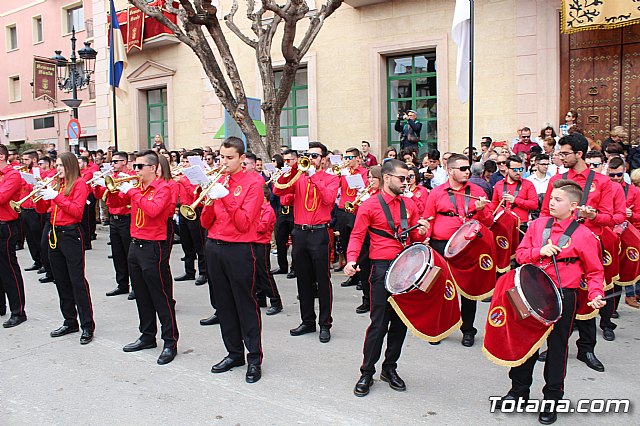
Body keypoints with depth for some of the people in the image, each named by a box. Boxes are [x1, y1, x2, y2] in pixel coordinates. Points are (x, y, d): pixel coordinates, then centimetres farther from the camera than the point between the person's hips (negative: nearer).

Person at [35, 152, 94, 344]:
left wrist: (56, 197, -18)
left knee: (77, 281, -7)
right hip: (55, 235, 7)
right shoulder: (57, 184, 15)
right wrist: (40, 194, -4)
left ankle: (87, 326, -2)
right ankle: (70, 321, 21)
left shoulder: (79, 183, -5)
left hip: (71, 235, -7)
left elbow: (77, 211, -16)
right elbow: (41, 209, 14)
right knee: (61, 281, 11)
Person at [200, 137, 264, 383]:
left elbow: (243, 224, -14)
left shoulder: (253, 182, -5)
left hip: (240, 251, -6)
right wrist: (209, 202, -11)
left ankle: (254, 358, 10)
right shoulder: (217, 181, 12)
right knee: (224, 303, 12)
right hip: (214, 248, 6)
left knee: (246, 304, 0)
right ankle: (234, 353, 25)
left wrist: (225, 198, -22)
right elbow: (206, 223, 8)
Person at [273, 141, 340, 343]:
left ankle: (325, 324, 9)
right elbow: (278, 190, -2)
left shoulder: (331, 179, 4)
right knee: (304, 280, 11)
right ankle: (307, 321, 23)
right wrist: (292, 170, -12)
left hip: (319, 233, -4)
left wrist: (314, 176, -14)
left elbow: (329, 199, -16)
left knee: (323, 280, 0)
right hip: (299, 233, 4)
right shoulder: (299, 177, 12)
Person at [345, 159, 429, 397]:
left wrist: (422, 232, -6)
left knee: (401, 321, 11)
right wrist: (351, 260, -20)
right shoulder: (370, 205, -3)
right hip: (382, 268, -5)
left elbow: (415, 237, 17)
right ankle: (366, 373, 11)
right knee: (379, 323, -4)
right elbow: (357, 236, -4)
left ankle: (390, 368, 27)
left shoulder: (409, 204, 12)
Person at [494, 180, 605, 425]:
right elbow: (520, 254, 7)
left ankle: (552, 400, 24)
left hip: (563, 298, -3)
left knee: (557, 347, 8)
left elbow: (595, 272, -2)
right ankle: (519, 390, 30)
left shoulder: (584, 235, -7)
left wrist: (595, 295, -18)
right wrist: (539, 251, -12)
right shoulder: (538, 225, 4)